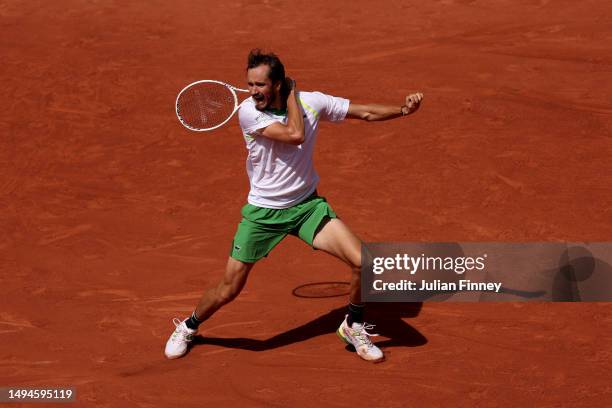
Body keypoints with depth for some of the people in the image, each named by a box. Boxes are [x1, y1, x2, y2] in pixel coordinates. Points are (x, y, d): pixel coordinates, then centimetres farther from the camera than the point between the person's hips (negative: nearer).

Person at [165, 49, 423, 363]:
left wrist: (403, 110, -15)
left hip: (307, 205, 2)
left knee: (363, 263, -12)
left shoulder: (311, 102, -10)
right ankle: (188, 327, 30)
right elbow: (295, 134, -31)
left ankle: (353, 327, 15)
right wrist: (292, 96, -19)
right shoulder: (248, 112, -19)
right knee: (229, 289, 0)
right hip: (262, 211, -2)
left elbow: (366, 112, -1)